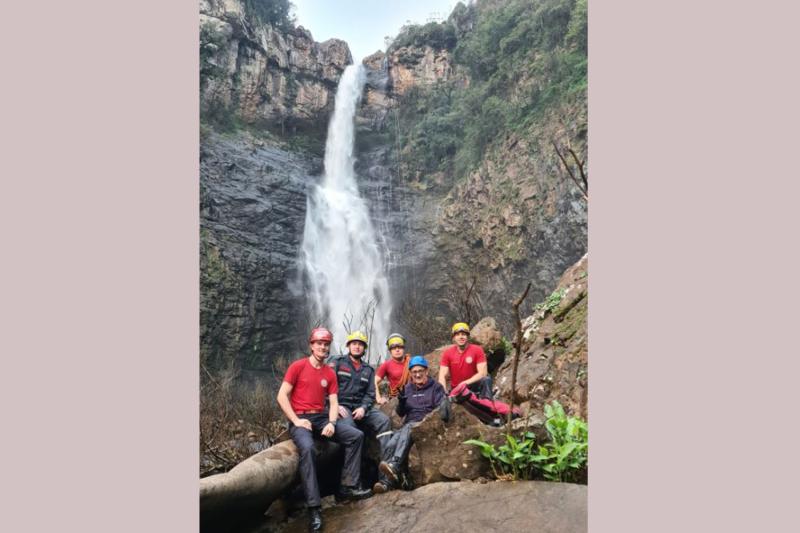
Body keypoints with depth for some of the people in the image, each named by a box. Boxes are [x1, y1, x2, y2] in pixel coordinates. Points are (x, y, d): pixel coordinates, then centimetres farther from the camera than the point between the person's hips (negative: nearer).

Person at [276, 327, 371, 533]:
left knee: (356, 435, -9)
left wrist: (331, 423, -14)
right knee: (307, 448, -36)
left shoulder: (330, 373, 9)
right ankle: (314, 508, -32)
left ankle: (347, 487, -5)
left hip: (321, 418, 6)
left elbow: (333, 403, 5)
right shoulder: (298, 366, -4)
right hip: (300, 419, -5)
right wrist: (296, 421, -16)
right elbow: (282, 396, -8)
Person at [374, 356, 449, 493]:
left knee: (408, 428, -37)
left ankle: (394, 466, -53)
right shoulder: (407, 388, 22)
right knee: (391, 444, -28)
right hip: (409, 425, 4)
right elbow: (400, 413, 18)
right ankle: (389, 480, -40)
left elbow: (441, 409, 0)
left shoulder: (436, 387, 9)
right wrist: (401, 401, -3)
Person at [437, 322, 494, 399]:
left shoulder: (477, 350, -11)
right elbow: (442, 376, -10)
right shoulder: (447, 353, -7)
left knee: (486, 379, -28)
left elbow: (482, 373, -18)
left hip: (473, 387, -2)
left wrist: (466, 383, -28)